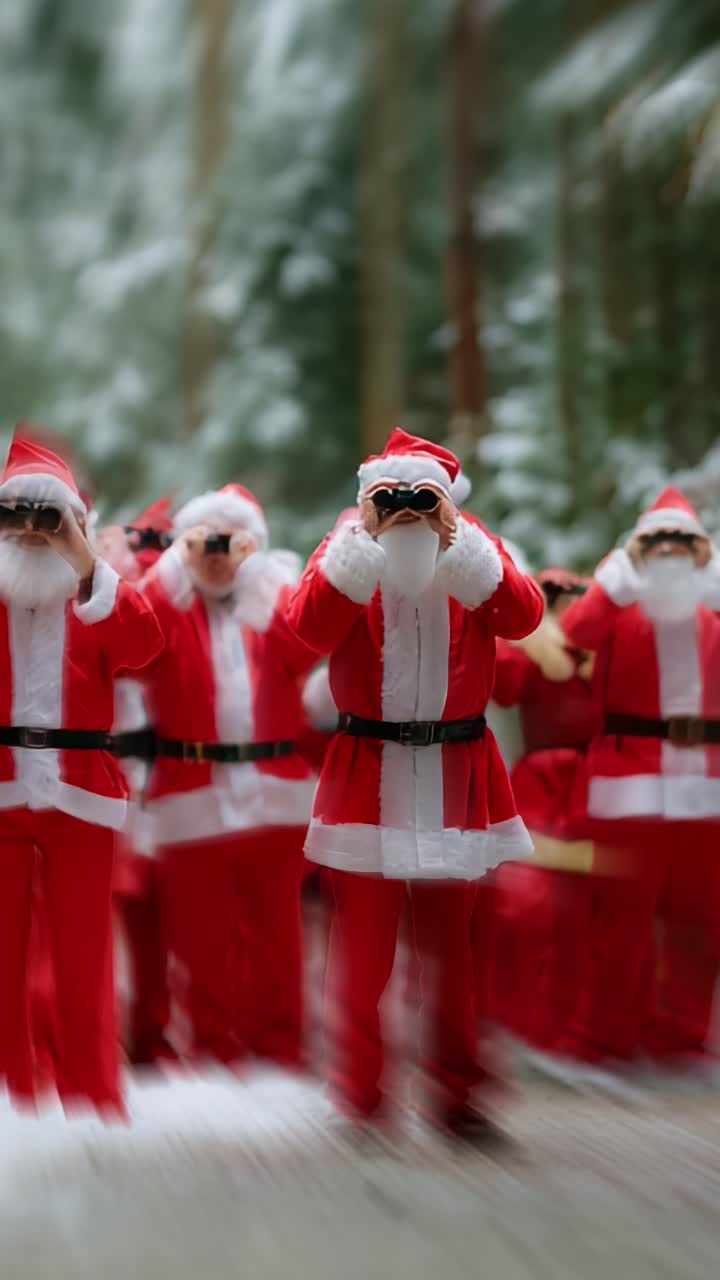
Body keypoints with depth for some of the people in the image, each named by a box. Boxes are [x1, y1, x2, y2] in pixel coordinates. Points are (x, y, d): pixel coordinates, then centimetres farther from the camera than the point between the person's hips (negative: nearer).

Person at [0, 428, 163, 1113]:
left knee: (84, 965, 3)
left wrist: (82, 560, -17)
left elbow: (141, 645, -10)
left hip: (78, 792, 0)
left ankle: (94, 1113, 10)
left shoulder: (98, 595, 10)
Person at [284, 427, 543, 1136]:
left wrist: (451, 536, -20)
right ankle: (358, 1100, 10)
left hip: (458, 776, 1)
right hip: (366, 776, -1)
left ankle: (452, 1093, 21)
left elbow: (523, 615, -15)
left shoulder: (473, 548, 4)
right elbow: (311, 627, -19)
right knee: (361, 952, -1)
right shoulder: (345, 549, 1)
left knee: (451, 945, 10)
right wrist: (369, 537, -21)